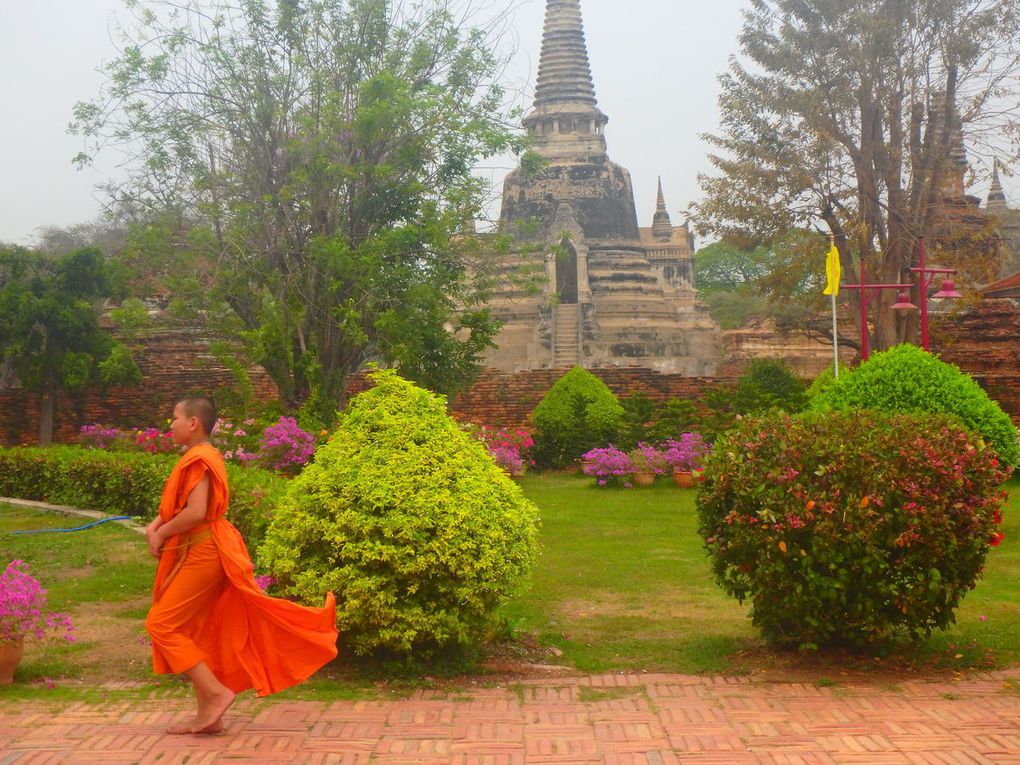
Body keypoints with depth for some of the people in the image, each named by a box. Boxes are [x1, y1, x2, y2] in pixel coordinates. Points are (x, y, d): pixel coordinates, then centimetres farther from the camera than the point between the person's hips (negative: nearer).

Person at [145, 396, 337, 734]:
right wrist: (155, 525, 4)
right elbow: (178, 504, 21)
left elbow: (195, 512, -26)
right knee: (194, 634, 12)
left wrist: (162, 534, -11)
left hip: (201, 554, -10)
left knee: (162, 624, -7)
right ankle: (208, 715, 15)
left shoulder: (198, 459, -16)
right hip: (200, 553, 10)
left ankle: (216, 693, -6)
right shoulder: (203, 456, 15)